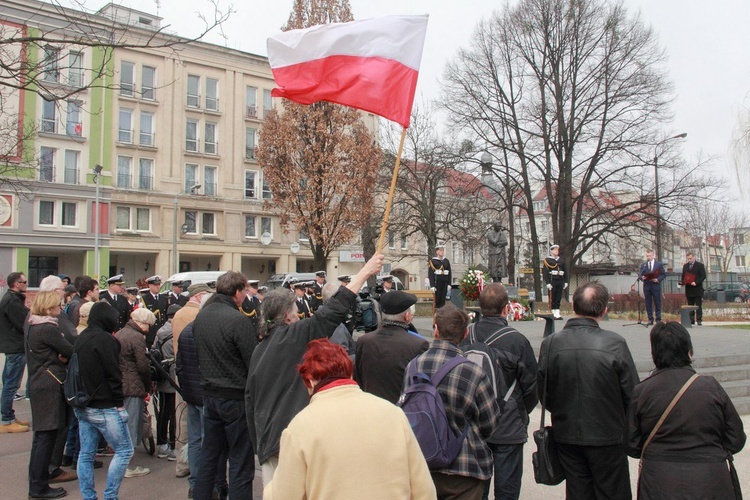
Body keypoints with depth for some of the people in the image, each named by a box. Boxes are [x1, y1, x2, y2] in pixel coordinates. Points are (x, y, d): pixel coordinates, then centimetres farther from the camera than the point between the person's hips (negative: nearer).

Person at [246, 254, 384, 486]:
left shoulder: (260, 349, 13)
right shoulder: (294, 336, -8)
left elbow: (250, 397, 17)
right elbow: (332, 313, -13)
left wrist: (257, 442, 26)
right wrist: (365, 272, -8)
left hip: (267, 438, 7)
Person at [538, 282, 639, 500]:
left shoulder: (550, 344, -10)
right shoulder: (615, 343, -17)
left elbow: (542, 392, -1)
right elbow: (632, 394, -10)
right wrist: (621, 422, 9)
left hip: (566, 435, 3)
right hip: (607, 437, -3)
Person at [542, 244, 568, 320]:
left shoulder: (561, 260, 15)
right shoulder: (547, 260, -2)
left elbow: (565, 272, 18)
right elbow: (545, 272, -8)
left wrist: (566, 282, 9)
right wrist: (548, 283, -15)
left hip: (560, 281, 5)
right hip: (552, 281, -5)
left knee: (559, 298, 5)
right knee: (552, 298, -2)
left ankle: (557, 314, 8)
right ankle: (553, 313, 2)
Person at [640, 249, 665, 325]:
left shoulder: (659, 264, 5)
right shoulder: (643, 265, 10)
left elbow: (664, 274, 4)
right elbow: (640, 274, 9)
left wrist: (658, 279, -12)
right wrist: (642, 277, -14)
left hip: (656, 286, -2)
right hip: (647, 286, 2)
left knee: (657, 303, 1)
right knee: (648, 304, 3)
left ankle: (658, 319, 7)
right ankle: (650, 319, 8)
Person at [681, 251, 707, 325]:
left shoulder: (700, 265, 0)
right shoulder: (685, 266, 15)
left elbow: (703, 276, -6)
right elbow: (683, 275, 20)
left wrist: (696, 282, -18)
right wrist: (682, 281, -1)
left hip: (697, 289, -4)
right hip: (688, 289, 5)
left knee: (698, 305, -2)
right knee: (690, 305, 6)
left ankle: (699, 320, 1)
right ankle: (691, 320, 9)